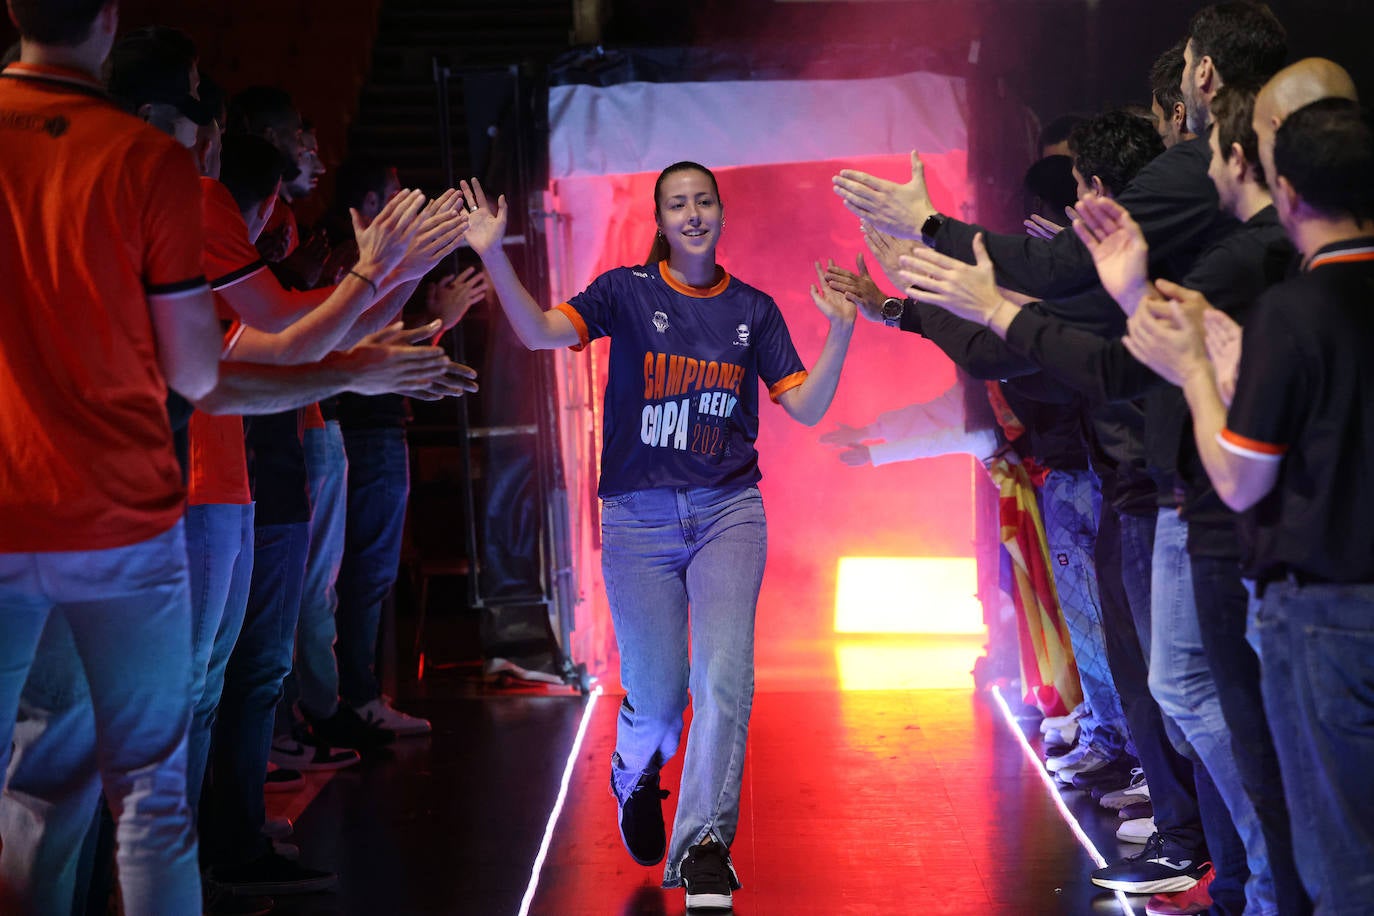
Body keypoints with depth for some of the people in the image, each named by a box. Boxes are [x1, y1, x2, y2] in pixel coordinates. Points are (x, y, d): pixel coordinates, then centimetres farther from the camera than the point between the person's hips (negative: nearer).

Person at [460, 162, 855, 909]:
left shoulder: (752, 309, 7)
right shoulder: (628, 292, 0)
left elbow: (807, 408, 4)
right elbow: (541, 332, -15)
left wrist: (839, 335, -12)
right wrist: (494, 257, -29)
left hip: (727, 510, 1)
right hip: (639, 513, -1)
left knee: (724, 678, -14)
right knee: (656, 694, 3)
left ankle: (703, 846, -8)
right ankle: (635, 779, 38)